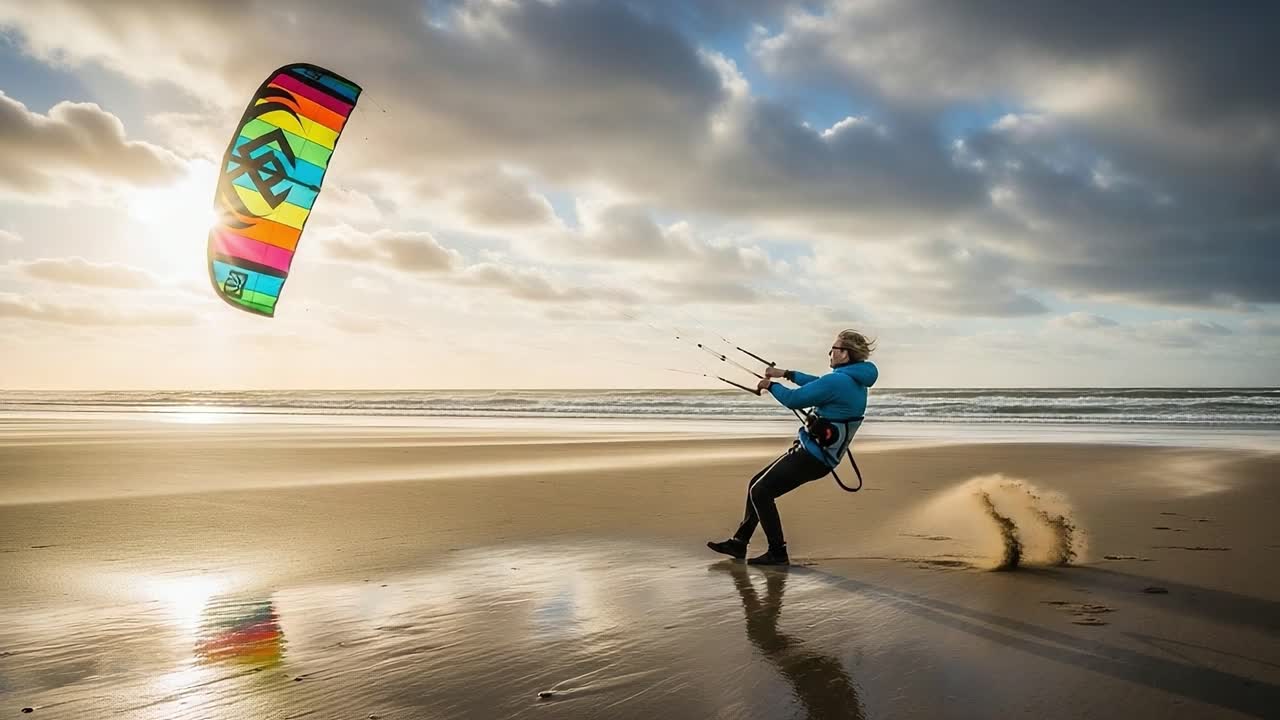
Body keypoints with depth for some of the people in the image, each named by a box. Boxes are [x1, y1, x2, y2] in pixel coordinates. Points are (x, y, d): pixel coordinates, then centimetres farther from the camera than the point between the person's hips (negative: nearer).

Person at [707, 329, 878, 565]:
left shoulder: (838, 381, -20)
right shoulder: (855, 381, 11)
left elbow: (794, 399, -15)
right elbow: (819, 385, 28)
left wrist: (770, 385, 3)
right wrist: (787, 374, 24)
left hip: (811, 454, -10)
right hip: (821, 455, 10)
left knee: (760, 491, -6)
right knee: (758, 485, 16)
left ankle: (778, 553, -1)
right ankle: (739, 542, 22)